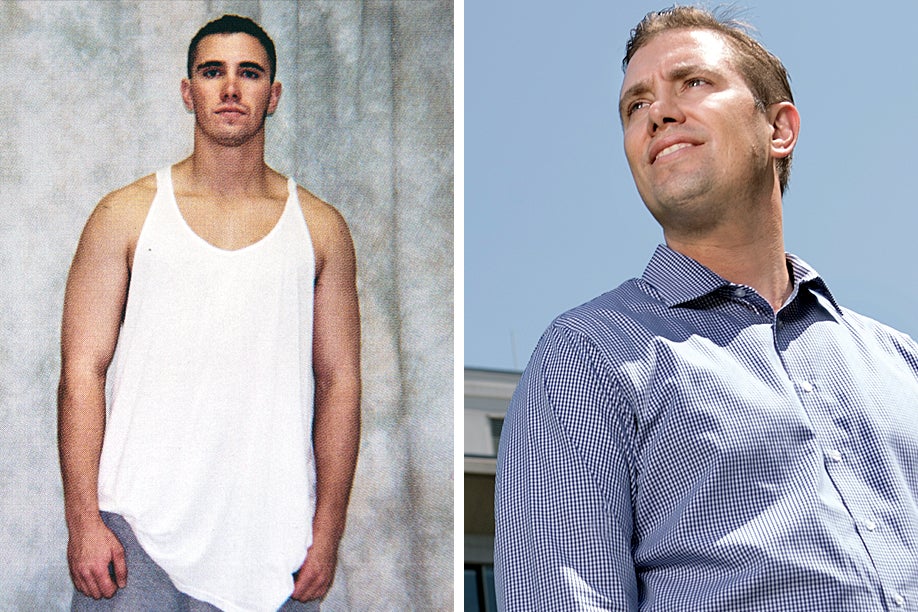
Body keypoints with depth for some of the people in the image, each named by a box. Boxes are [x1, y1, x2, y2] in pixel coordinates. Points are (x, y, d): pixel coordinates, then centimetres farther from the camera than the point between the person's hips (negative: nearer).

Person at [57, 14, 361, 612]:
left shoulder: (320, 227, 8)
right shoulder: (126, 215, 4)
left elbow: (340, 381, 7)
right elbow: (82, 371, 1)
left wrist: (327, 531, 1)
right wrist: (84, 521, -8)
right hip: (140, 532, -1)